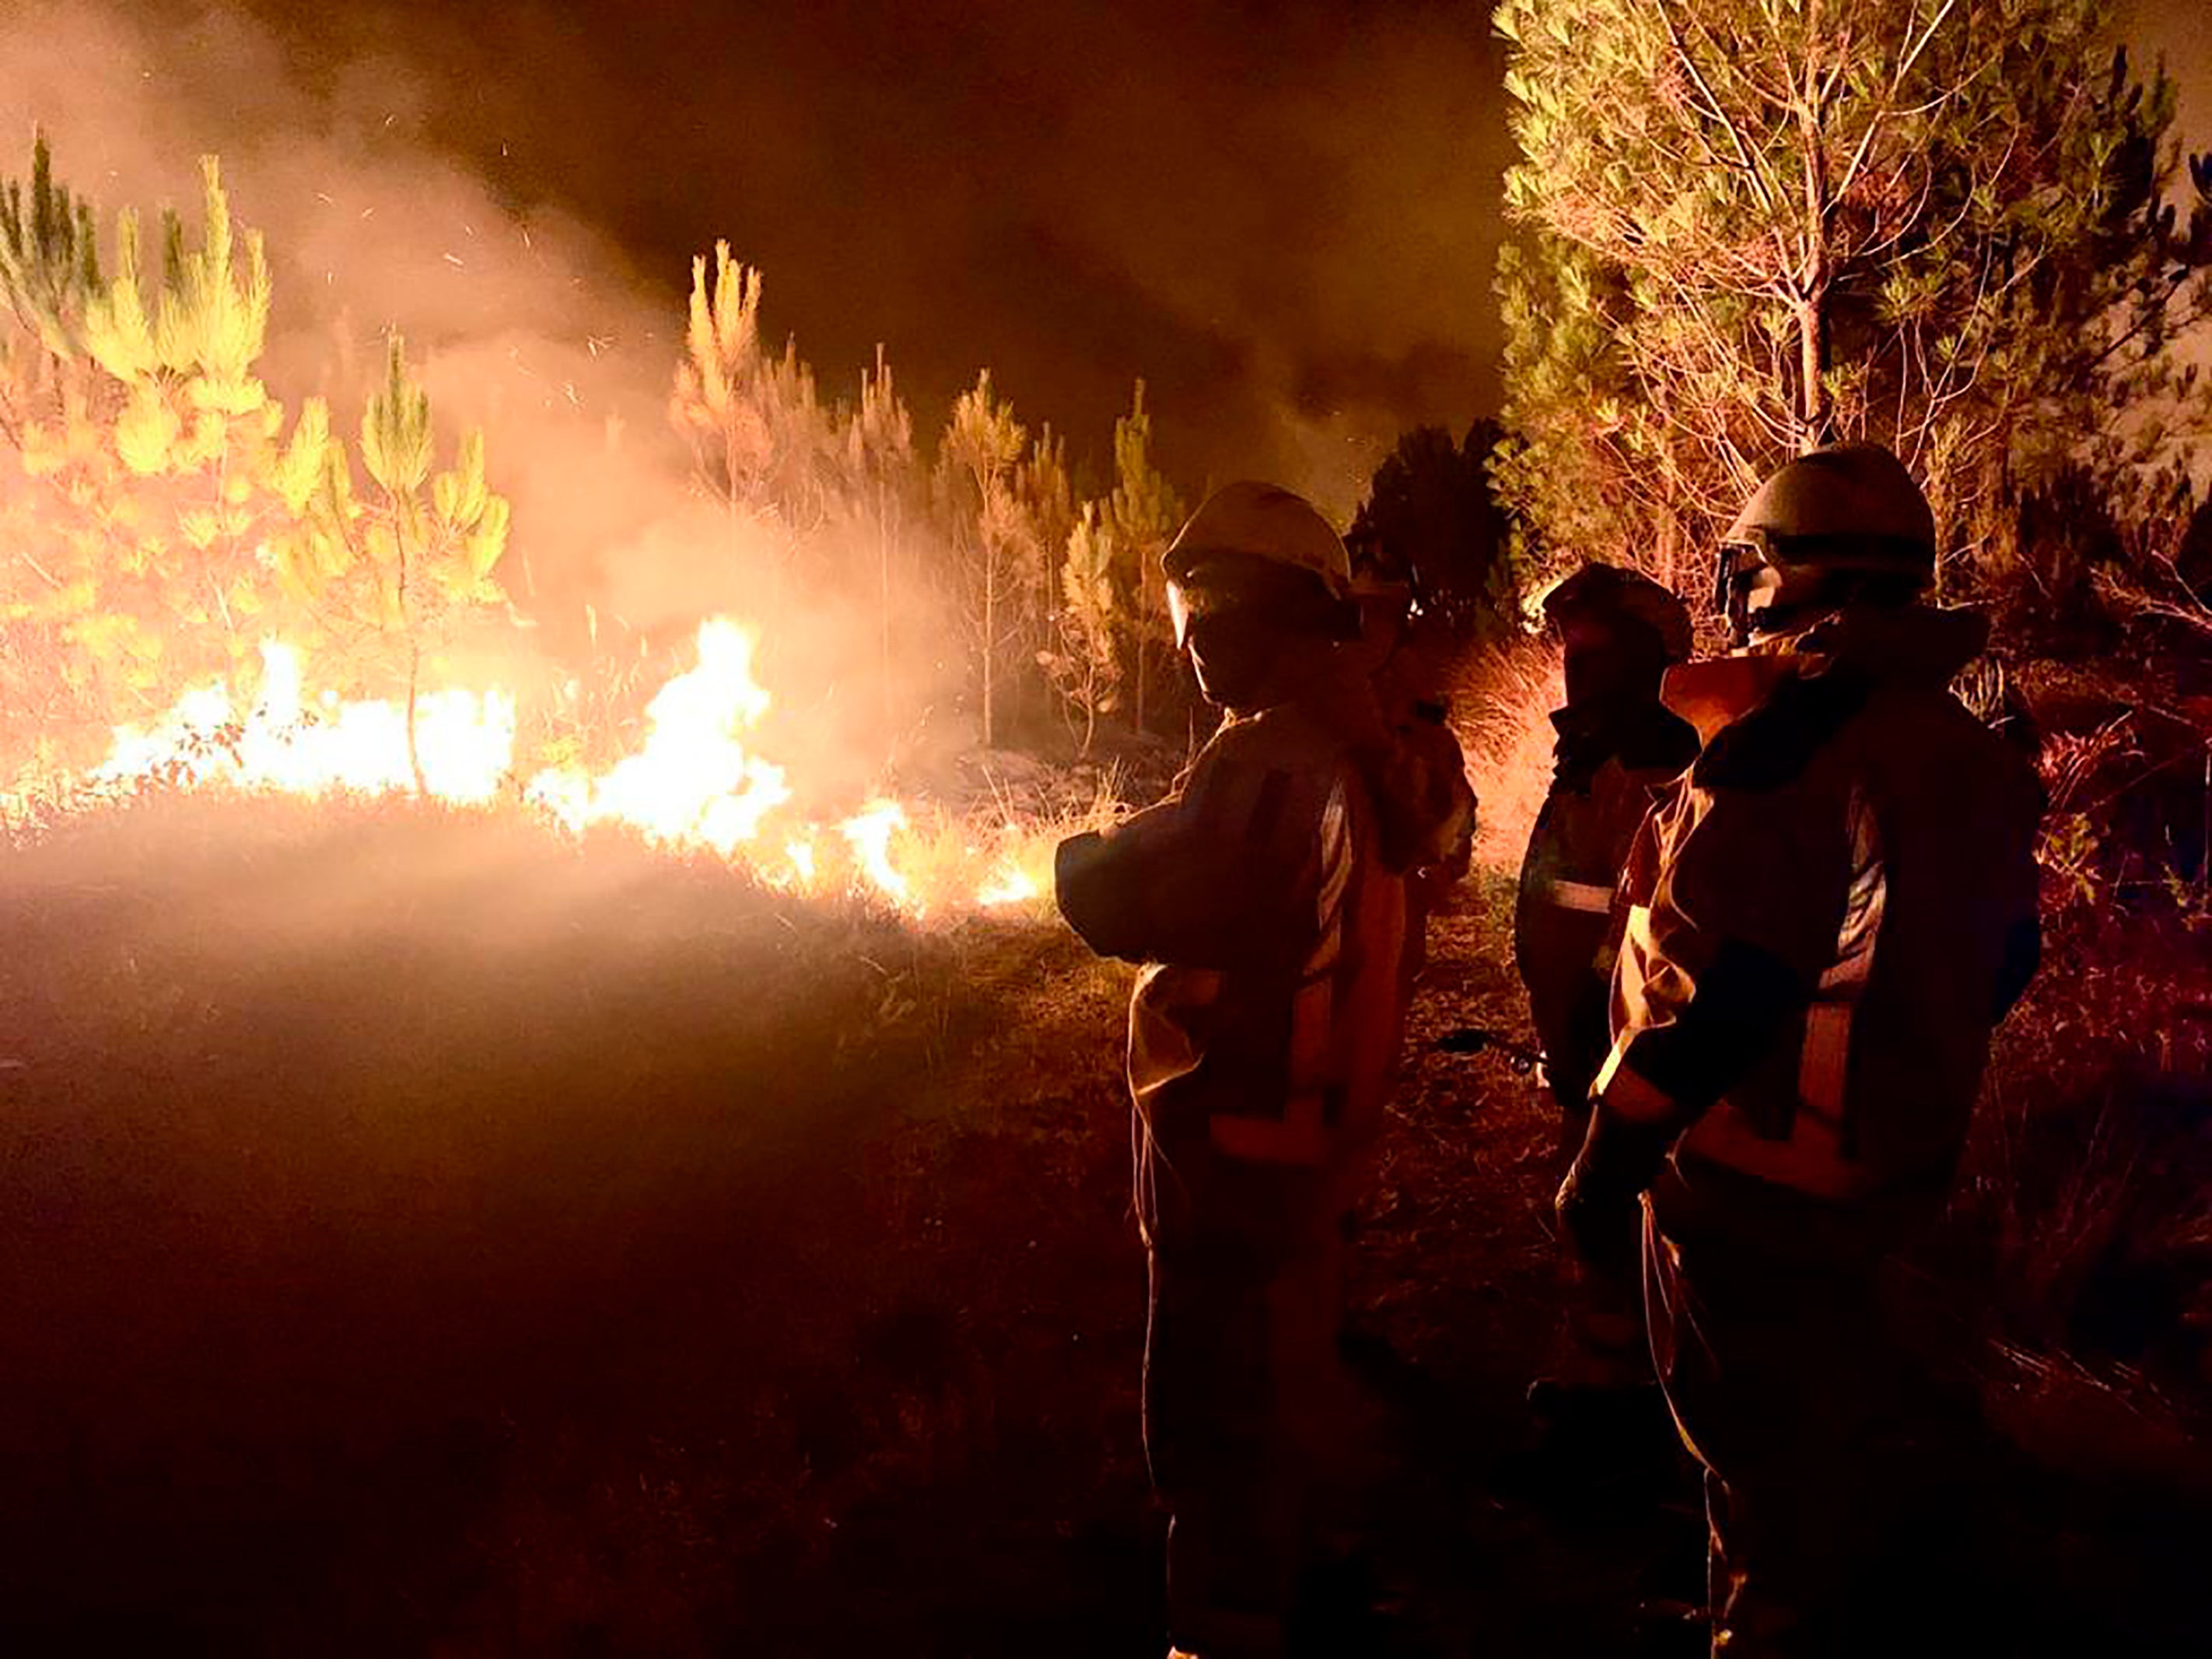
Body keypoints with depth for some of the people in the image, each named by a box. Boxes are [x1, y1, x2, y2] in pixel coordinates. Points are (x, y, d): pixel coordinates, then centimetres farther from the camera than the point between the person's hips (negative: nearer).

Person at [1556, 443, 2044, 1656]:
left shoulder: (1783, 739, -21)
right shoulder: (1971, 754, 5)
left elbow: (1718, 981, -25)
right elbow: (1998, 967, 13)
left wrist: (1610, 1153, -18)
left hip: (1749, 1185, -8)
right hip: (1890, 1181, 8)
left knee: (1761, 1473, 6)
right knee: (1828, 1452, 23)